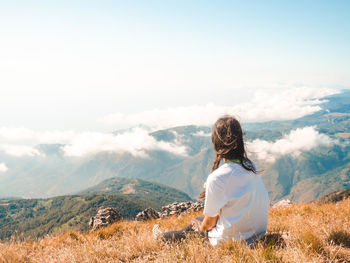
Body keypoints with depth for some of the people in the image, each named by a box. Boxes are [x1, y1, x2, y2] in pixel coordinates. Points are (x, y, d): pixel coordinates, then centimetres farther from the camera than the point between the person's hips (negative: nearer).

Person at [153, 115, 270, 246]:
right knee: (197, 221, 27)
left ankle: (162, 237, 50)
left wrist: (201, 228, 11)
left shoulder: (217, 178, -25)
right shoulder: (251, 167, -3)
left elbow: (210, 222, -14)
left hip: (234, 243, -6)